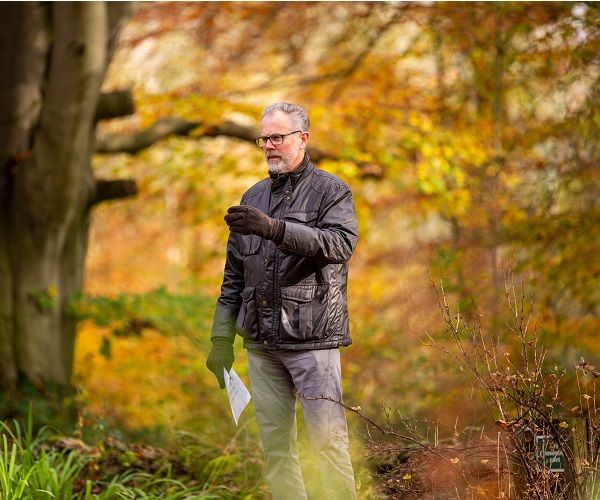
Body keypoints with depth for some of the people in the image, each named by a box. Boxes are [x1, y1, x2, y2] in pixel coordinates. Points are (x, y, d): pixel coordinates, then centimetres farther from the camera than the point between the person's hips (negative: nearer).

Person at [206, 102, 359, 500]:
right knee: (275, 444, 4)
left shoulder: (330, 191, 1)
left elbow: (341, 243, -20)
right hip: (262, 341, 5)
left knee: (328, 439, -9)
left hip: (312, 337, -5)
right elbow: (234, 276, 19)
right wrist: (221, 340, 12)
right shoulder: (254, 198, 17)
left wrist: (273, 228, -29)